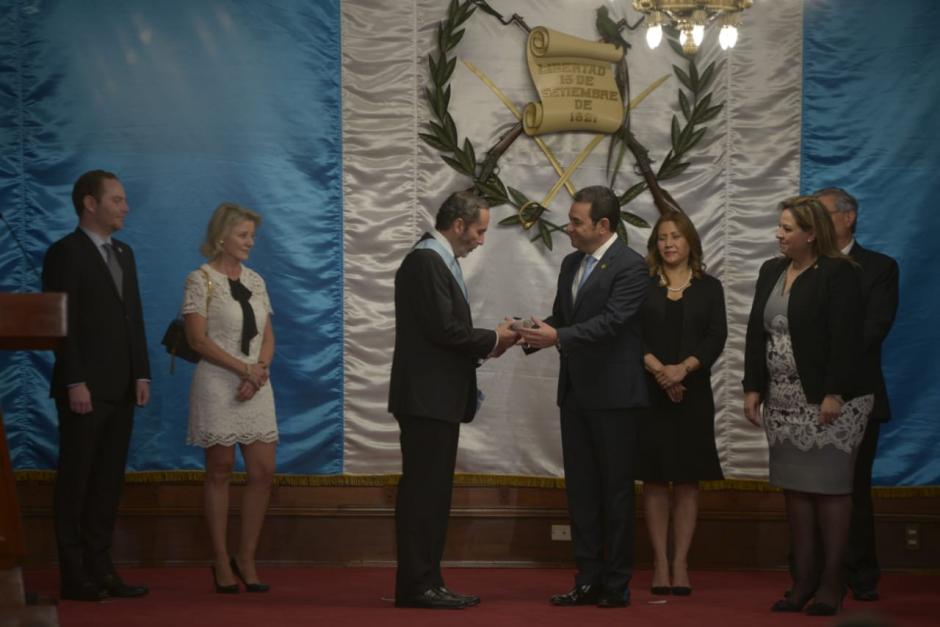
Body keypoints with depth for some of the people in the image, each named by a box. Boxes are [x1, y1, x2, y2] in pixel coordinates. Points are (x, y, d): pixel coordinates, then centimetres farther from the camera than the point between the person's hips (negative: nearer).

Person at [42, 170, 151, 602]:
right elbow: (63, 324, -13)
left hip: (121, 389, 7)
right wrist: (75, 383, -18)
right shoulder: (65, 253, -8)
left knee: (109, 482, 9)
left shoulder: (124, 253, 16)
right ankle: (74, 576, 4)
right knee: (76, 481, 0)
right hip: (85, 390, -7)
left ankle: (100, 568, 14)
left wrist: (141, 375, 8)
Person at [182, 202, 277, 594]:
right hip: (217, 385, -5)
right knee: (220, 471, 1)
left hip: (256, 386, 5)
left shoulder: (255, 281, 13)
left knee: (263, 471, 0)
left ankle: (246, 558, 11)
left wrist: (260, 371, -6)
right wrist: (244, 369, -14)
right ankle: (221, 562, 9)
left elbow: (267, 337, 13)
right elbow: (198, 339, -11)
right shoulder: (201, 280, -5)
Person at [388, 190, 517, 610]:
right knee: (424, 491, -7)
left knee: (431, 492, 11)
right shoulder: (425, 261, -15)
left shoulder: (438, 260, 17)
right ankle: (417, 585, -4)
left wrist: (486, 345, 4)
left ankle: (425, 582, 16)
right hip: (426, 397, -10)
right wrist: (493, 340, -8)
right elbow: (443, 329, -21)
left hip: (438, 397, 10)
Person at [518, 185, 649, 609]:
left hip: (613, 394, -7)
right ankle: (588, 579, 15)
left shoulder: (630, 267, -12)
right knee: (580, 488, 9)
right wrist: (534, 332, -4)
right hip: (575, 391, 8)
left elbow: (612, 320, -22)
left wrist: (558, 337, -30)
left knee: (615, 489, 1)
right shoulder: (570, 264, 13)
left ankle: (617, 584, 8)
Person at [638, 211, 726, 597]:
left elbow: (716, 338, -2)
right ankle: (660, 564, 5)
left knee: (687, 481, 1)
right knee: (654, 480, 1)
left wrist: (683, 368, -17)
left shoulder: (709, 288, 7)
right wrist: (658, 369, -18)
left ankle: (680, 565, 4)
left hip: (693, 394, 0)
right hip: (650, 392, 0)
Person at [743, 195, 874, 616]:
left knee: (829, 489, -1)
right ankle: (804, 579, 15)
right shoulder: (771, 271, 12)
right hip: (784, 401, 7)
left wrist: (835, 394, -19)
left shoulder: (838, 275, -9)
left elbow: (846, 339, -15)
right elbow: (756, 332, 12)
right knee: (794, 489, 8)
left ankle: (831, 582, 6)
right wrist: (753, 388, 7)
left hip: (827, 400, -7)